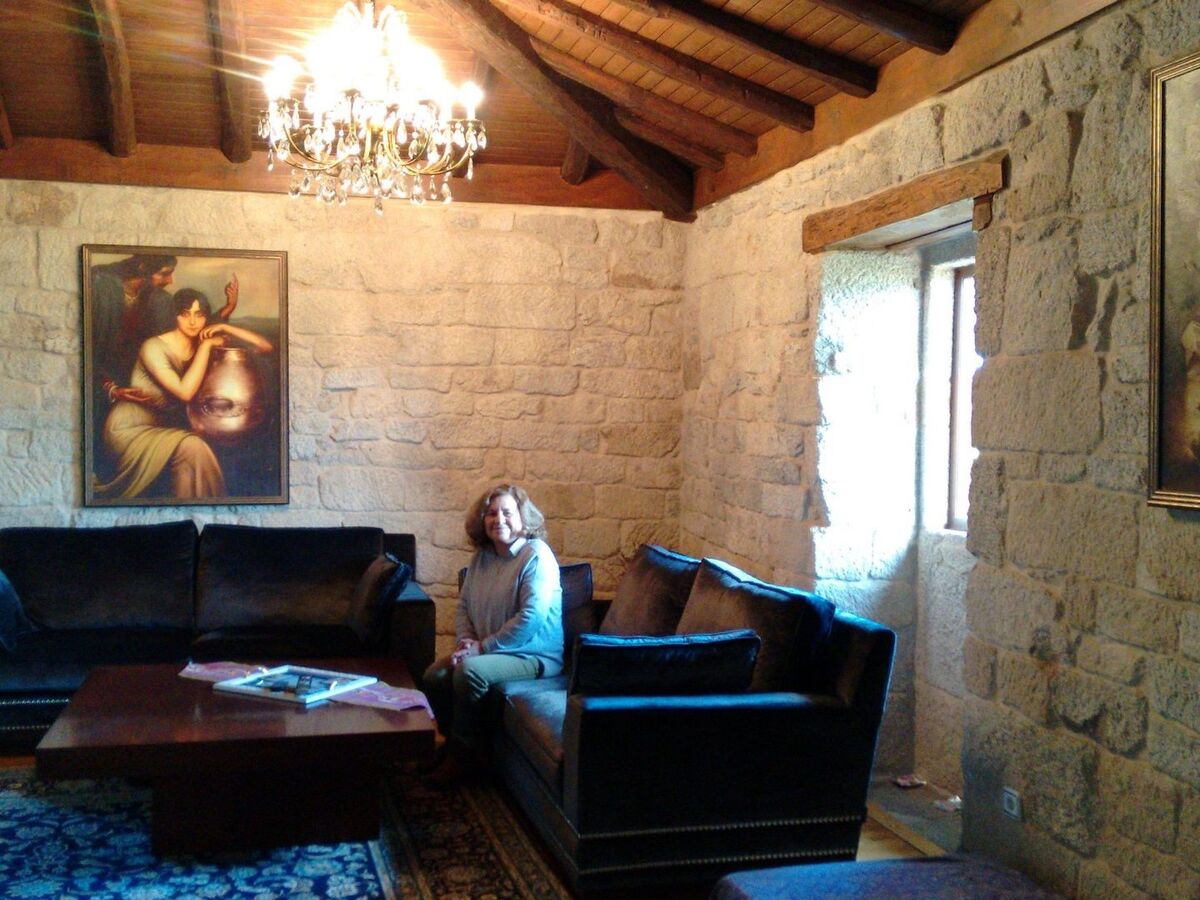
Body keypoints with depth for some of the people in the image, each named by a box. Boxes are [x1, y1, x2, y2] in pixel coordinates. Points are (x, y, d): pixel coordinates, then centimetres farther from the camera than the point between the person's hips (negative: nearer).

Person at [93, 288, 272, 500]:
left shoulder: (202, 345, -1)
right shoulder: (154, 347, -18)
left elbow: (266, 347, -5)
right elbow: (185, 391, -30)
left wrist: (225, 328, -16)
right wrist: (206, 345, -24)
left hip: (162, 425, 6)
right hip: (127, 429, -6)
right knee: (191, 446, -28)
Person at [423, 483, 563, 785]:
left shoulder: (537, 556, -16)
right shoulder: (482, 557, 9)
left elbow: (532, 618, -25)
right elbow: (464, 605, 13)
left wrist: (483, 646, -20)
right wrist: (465, 642, -8)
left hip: (534, 655, -7)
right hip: (483, 649, 7)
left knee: (469, 671, -29)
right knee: (435, 675, -13)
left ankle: (462, 757, -11)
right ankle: (452, 742, 10)